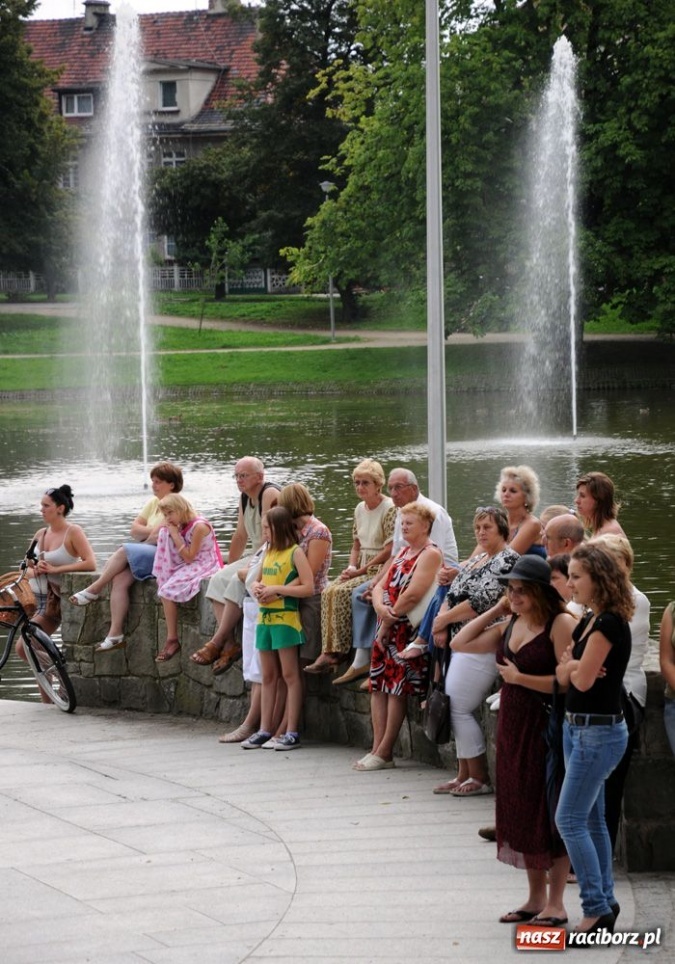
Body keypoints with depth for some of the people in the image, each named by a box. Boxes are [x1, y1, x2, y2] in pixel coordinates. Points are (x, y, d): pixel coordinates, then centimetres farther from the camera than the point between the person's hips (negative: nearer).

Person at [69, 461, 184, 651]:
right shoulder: (154, 502, 21)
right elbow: (135, 529, 13)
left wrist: (144, 534, -2)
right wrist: (153, 532, -4)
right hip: (148, 554, 8)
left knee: (124, 552, -25)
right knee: (120, 579, -18)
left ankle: (94, 590, -10)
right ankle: (115, 633, -23)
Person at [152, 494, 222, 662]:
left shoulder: (199, 526, -18)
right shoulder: (181, 527, 10)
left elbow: (189, 557, -18)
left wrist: (175, 535, -16)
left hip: (204, 566, -9)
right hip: (188, 567, 9)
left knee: (168, 590, -24)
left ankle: (172, 640, -17)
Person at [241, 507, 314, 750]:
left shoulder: (295, 553, -8)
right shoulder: (268, 552, 14)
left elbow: (308, 587, -14)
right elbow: (258, 580, 24)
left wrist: (277, 589, -17)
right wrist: (257, 588, 1)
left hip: (285, 618, -8)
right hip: (264, 617, 8)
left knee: (290, 675, -3)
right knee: (268, 676, 10)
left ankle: (292, 732, -1)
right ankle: (265, 730, 14)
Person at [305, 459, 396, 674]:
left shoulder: (389, 509, -10)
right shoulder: (360, 510, 15)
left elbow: (390, 550, -15)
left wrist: (361, 570, -15)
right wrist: (351, 567, 2)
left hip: (379, 570, -8)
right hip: (361, 569, 8)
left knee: (342, 592, -27)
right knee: (329, 591, -17)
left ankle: (339, 651, -22)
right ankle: (329, 652, -23)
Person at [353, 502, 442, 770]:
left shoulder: (430, 554, -8)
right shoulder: (402, 552, 21)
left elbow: (413, 594, -18)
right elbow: (380, 587, 14)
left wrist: (390, 619, -10)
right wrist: (381, 608, -7)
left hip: (408, 628, -9)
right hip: (386, 627, 9)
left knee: (397, 688, -8)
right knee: (379, 686, 4)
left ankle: (384, 753, -6)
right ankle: (378, 748, 6)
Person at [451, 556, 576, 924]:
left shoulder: (560, 624, -13)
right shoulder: (511, 625, 11)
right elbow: (460, 644, 13)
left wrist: (520, 678, -16)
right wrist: (495, 611, 8)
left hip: (547, 728, -8)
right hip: (513, 728, 8)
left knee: (549, 813, -3)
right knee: (520, 811, 11)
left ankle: (555, 904, 4)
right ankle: (535, 898, 21)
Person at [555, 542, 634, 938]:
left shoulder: (609, 624, -18)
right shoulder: (588, 621, 11)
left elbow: (582, 680, -21)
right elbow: (563, 674, 8)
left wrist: (572, 666, -1)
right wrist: (574, 666, -13)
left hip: (599, 731, -10)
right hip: (578, 727, 10)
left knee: (570, 820, -9)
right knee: (591, 819, 14)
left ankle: (597, 908, -5)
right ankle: (605, 901, 21)